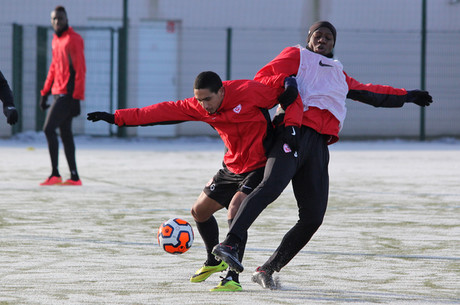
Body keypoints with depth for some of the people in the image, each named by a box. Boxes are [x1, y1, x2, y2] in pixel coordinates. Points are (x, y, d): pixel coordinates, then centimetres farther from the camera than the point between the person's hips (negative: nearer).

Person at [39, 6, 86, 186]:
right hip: (59, 94, 9)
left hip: (68, 95, -9)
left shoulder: (74, 39, -10)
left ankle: (55, 174, -11)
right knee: (65, 134, 8)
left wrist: (77, 98, -19)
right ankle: (74, 177, 11)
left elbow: (80, 70, -14)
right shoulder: (56, 40, 16)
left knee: (49, 129, -13)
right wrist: (45, 93, 19)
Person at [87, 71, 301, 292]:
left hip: (259, 167, -7)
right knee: (199, 211, 14)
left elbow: (290, 97, -11)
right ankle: (214, 262, 40)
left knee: (234, 210, -26)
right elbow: (164, 112, -6)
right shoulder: (198, 108, -7)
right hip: (232, 166, 7)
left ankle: (233, 278, -24)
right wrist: (117, 118, -7)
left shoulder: (249, 91, -22)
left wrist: (290, 125, -27)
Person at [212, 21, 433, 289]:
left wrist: (407, 96, 52)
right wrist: (283, 81, -14)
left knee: (313, 217, -4)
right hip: (294, 133, -7)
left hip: (319, 146, 7)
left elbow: (369, 93, 48)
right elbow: (260, 80, 6)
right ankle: (229, 244, -44)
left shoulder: (338, 73, 35)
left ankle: (268, 270, 3)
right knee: (272, 186, -32)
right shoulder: (296, 56, 18)